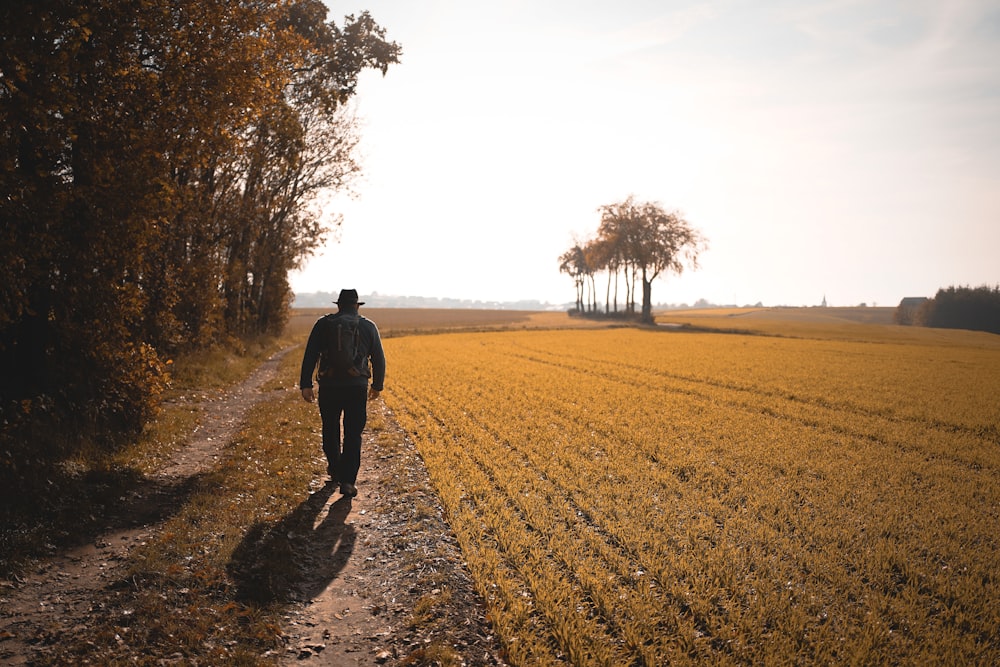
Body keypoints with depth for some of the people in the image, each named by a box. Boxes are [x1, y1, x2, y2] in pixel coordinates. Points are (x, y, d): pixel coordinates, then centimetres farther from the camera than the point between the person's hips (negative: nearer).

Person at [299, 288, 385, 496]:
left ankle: (335, 471, 35)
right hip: (357, 386, 0)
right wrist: (377, 385, 21)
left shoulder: (324, 324, 4)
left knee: (330, 430, 20)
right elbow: (379, 359, 9)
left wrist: (305, 385, -2)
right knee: (353, 435, 4)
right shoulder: (368, 327, 6)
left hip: (329, 385, 0)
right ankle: (348, 481, -4)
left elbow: (310, 355, -3)